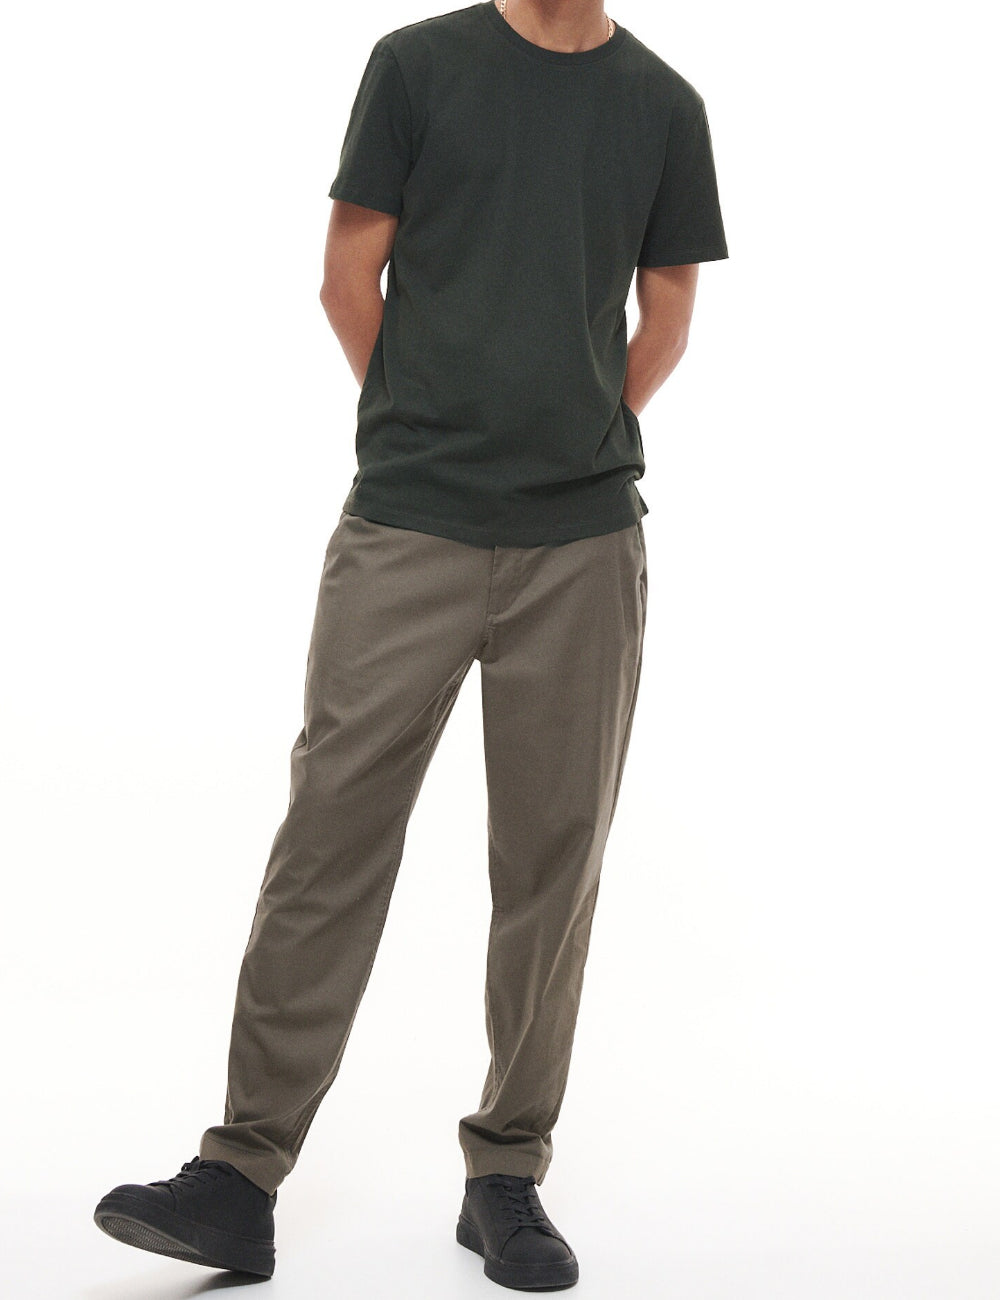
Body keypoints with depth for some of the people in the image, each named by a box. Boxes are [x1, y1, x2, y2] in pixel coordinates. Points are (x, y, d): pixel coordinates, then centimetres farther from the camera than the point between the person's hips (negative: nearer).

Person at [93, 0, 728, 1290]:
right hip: (406, 528, -1)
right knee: (331, 835, -3)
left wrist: (578, 438, 11)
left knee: (552, 860, 5)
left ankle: (507, 1175, 17)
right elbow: (350, 279, 6)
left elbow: (667, 320, 15)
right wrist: (436, 431, 10)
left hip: (586, 541, 2)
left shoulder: (663, 105, 9)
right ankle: (242, 1174, 3)